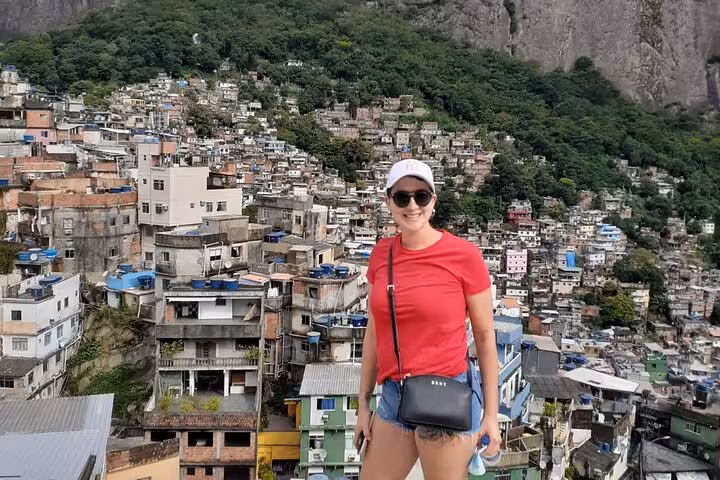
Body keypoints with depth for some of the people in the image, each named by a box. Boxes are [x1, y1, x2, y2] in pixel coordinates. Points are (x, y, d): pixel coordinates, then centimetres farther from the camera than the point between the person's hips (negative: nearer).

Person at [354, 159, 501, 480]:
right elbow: (374, 331, 8)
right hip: (393, 396, 5)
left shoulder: (464, 255, -11)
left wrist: (491, 413, -4)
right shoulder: (381, 254, 2)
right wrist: (363, 403, 10)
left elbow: (484, 335, -5)